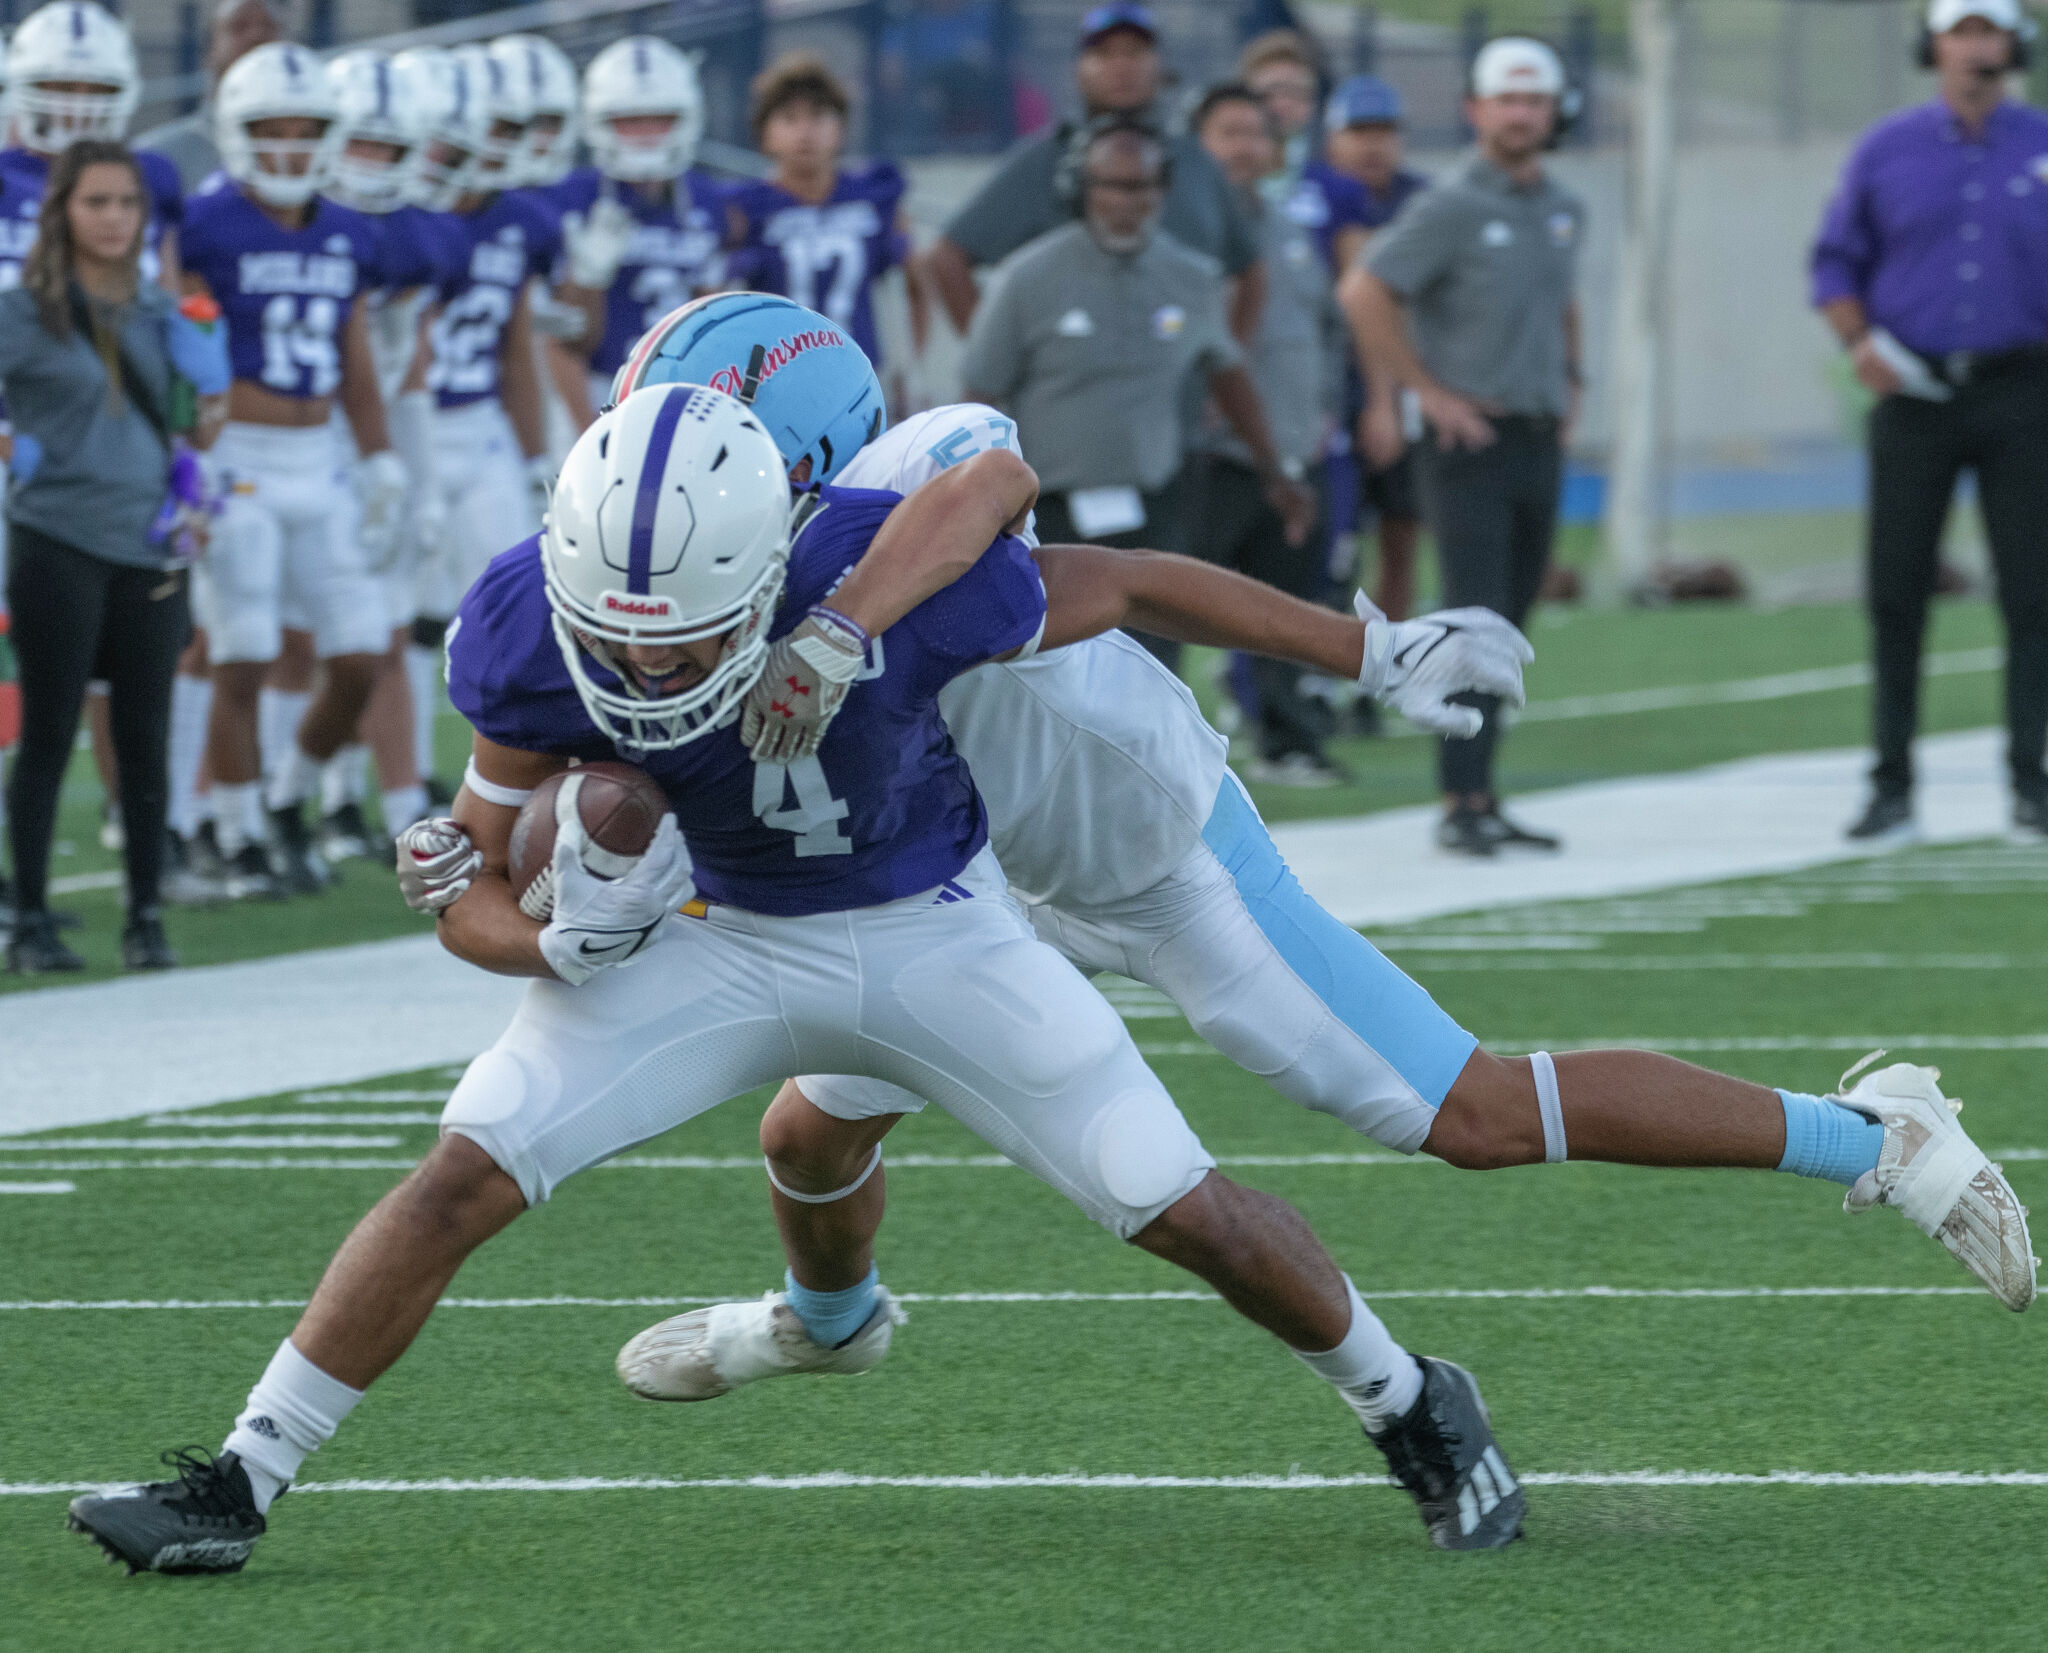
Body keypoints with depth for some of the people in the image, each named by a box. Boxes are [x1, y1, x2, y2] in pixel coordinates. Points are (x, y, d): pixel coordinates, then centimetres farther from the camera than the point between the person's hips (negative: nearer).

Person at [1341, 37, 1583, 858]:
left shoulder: (1564, 211, 13)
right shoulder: (1451, 208, -9)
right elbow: (1363, 293, -14)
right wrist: (1427, 390, -12)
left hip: (1541, 442, 7)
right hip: (1471, 442, -7)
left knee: (1509, 626, 9)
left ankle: (1480, 796, 14)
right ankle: (1463, 804, -13)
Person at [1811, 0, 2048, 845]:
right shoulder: (1887, 150, 7)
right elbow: (1836, 260, 11)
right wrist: (1859, 340, -5)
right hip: (1914, 392, 1)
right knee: (1896, 592, 0)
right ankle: (1892, 785, 5)